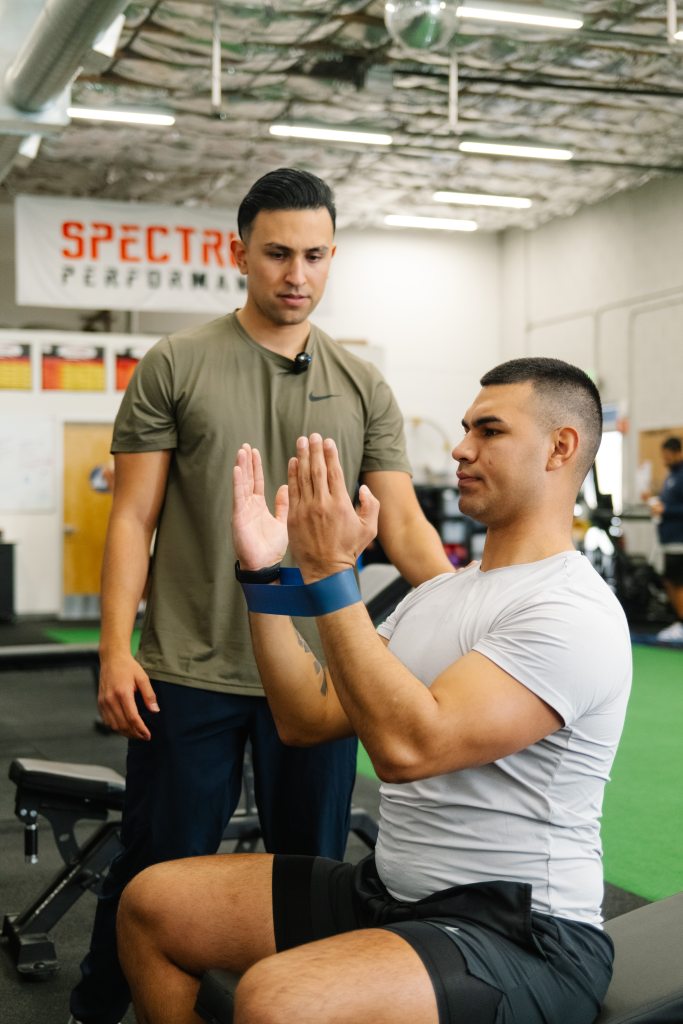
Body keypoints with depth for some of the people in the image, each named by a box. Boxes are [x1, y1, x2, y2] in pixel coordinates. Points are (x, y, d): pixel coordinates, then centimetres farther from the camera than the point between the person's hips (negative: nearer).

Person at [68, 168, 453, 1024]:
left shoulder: (363, 388, 6)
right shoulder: (176, 366, 0)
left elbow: (403, 524, 1)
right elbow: (133, 519, -2)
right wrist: (116, 648, -12)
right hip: (191, 675, -2)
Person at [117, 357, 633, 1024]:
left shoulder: (572, 613, -17)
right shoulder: (436, 595, 13)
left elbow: (408, 745, -28)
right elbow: (306, 717, 8)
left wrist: (329, 574, -24)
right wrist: (264, 572, 0)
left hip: (518, 929, -9)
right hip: (387, 888, 9)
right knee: (152, 903, 4)